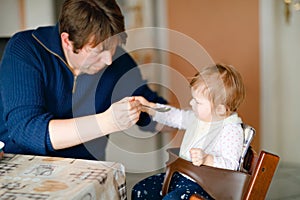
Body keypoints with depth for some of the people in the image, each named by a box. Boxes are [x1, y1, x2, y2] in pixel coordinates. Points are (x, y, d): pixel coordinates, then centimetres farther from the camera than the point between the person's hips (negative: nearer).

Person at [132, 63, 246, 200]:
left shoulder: (232, 130, -20)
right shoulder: (201, 116, 6)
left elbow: (230, 165, -25)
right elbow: (176, 116, 19)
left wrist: (206, 159, -40)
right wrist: (148, 107, 12)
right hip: (181, 175, 9)